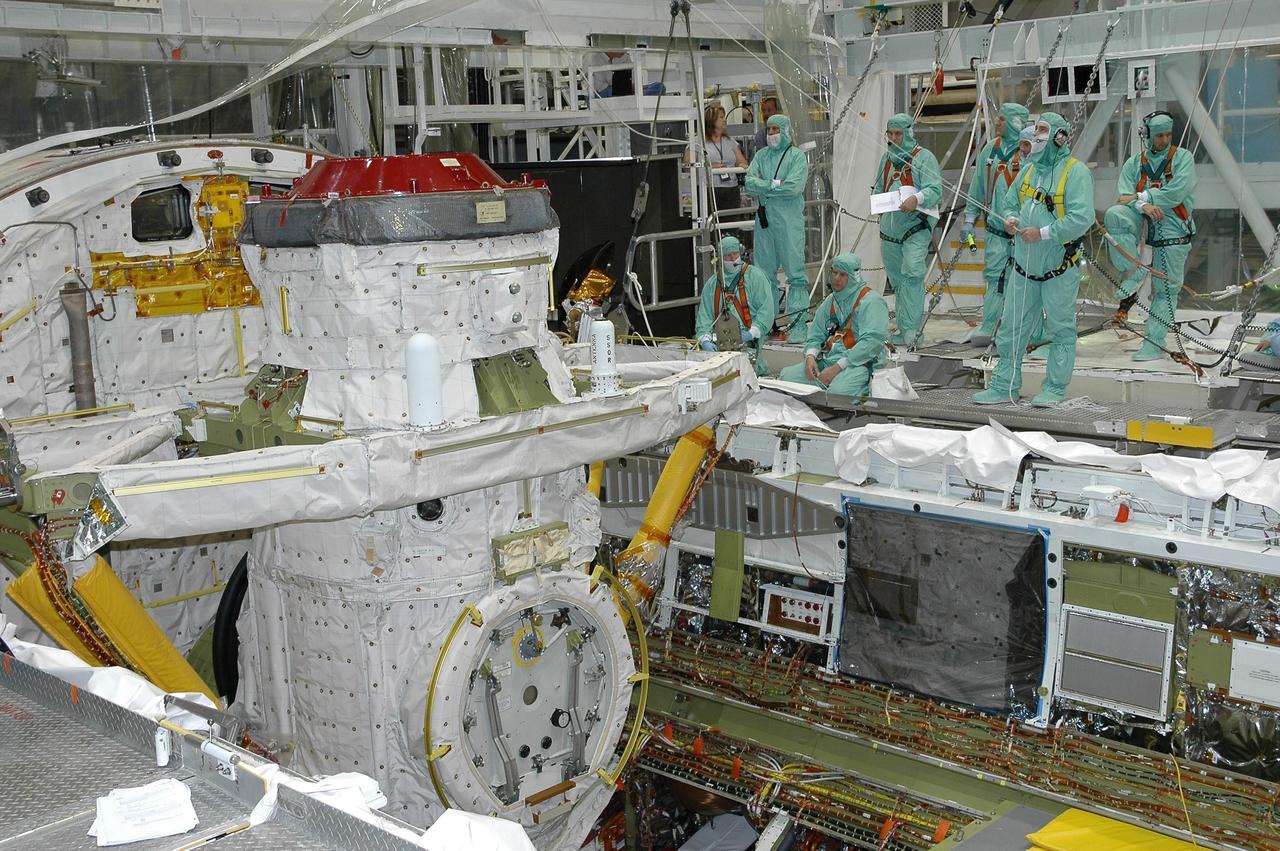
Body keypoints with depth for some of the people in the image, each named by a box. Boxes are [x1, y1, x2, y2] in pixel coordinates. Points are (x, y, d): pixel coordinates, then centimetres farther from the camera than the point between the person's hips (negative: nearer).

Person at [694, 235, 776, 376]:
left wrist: (751, 333, -15)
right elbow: (704, 316, 13)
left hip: (747, 342, -4)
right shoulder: (712, 283, 19)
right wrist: (705, 340, -5)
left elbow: (766, 309, -3)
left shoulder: (754, 276, 7)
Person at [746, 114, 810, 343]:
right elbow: (749, 182, 2)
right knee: (764, 273, 7)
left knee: (795, 273, -6)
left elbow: (795, 186, -14)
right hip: (764, 220, 5)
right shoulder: (761, 156, 15)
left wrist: (763, 187, -6)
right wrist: (775, 184, -10)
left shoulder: (797, 156, 1)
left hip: (789, 220, -5)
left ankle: (798, 324, -6)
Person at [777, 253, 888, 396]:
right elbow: (816, 335, 21)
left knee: (837, 391, -36)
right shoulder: (830, 301, 20)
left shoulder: (871, 301, -5)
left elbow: (871, 342, -16)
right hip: (828, 360, 7)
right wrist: (810, 356, -5)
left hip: (860, 363, -7)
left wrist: (837, 367, -20)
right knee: (786, 375, -13)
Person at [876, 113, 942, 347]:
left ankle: (910, 330, -25)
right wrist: (877, 196, 5)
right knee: (896, 279, 12)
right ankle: (905, 326, 24)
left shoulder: (924, 157, -4)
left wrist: (917, 198, -33)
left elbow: (935, 190, -14)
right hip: (890, 228, 7)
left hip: (916, 226, -7)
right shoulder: (887, 158, 17)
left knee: (912, 273, -22)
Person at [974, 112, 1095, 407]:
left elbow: (1081, 219, -20)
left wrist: (1044, 233, -22)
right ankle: (1004, 385, 17)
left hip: (1058, 268, -7)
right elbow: (1010, 201, 24)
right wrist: (1010, 219, 1)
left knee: (1061, 330, 5)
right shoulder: (1030, 169, 12)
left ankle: (1055, 388, 14)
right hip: (1024, 265, 7)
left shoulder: (1076, 172, -11)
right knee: (1011, 327, 9)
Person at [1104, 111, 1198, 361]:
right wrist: (1143, 206, -21)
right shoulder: (1134, 163, 12)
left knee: (1166, 287, -2)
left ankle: (1154, 343, 5)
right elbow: (1124, 195, -1)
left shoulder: (1183, 157, 4)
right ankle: (1132, 274, -22)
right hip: (1143, 221, 2)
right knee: (1114, 214, -29)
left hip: (1173, 227, -2)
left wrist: (1142, 196, -14)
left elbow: (1178, 190, -12)